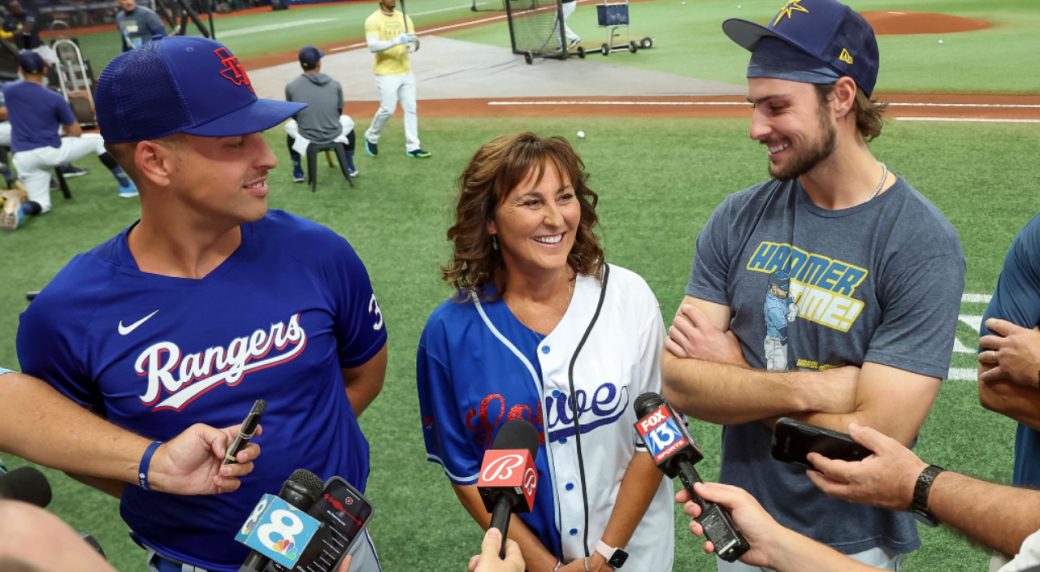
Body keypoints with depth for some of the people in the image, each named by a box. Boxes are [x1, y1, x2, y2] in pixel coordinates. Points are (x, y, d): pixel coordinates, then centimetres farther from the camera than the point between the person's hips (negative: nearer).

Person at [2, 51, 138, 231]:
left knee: (42, 204, 15)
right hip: (50, 152, -3)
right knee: (97, 140, 18)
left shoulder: (8, 91, 2)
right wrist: (65, 126, 22)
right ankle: (126, 185, 10)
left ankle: (20, 207, -22)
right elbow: (76, 133, -2)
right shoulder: (55, 98, -7)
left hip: (23, 159, 3)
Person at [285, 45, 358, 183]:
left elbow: (294, 115, 6)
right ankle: (350, 167, 34)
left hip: (306, 139, 0)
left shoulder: (291, 86, -7)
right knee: (347, 121, 33)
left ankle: (297, 171, 34)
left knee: (290, 125, 33)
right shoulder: (335, 84, -5)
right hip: (335, 137, 0)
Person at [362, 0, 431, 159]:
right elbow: (372, 46, -21)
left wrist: (414, 42, -21)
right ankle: (371, 137, 23)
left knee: (411, 108, 5)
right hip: (386, 73, -5)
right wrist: (397, 41, -30)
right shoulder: (373, 20, -9)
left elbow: (413, 41, 4)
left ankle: (412, 147, 12)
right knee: (387, 110, -3)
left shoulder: (404, 18, 7)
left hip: (406, 72, 6)